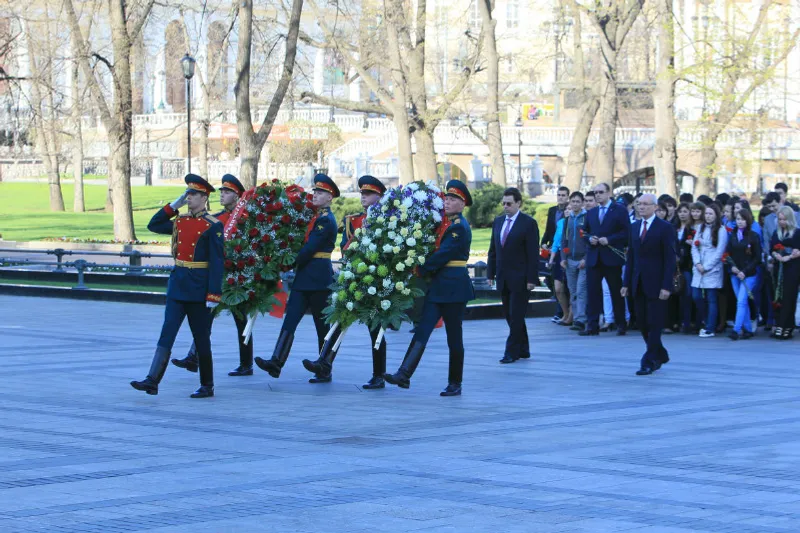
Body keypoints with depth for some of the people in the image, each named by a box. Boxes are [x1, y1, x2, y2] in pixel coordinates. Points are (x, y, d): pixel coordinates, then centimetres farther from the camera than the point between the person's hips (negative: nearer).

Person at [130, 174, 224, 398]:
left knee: (201, 338, 3)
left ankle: (207, 386, 14)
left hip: (198, 288, -6)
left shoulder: (213, 226, -9)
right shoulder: (180, 222, 10)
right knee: (167, 334, -2)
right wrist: (174, 205, 10)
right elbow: (153, 225, 21)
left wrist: (213, 295, -17)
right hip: (177, 285, 6)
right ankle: (152, 381, -9)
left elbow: (217, 262, -12)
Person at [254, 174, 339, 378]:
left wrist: (292, 264, -9)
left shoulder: (325, 220, -13)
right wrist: (295, 265, 10)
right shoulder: (316, 217, 16)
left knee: (323, 324, 1)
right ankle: (276, 362, -14)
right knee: (290, 319, -4)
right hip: (305, 277, 9)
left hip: (318, 278, -9)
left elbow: (309, 248, -17)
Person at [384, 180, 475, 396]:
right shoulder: (444, 223, 14)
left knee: (454, 337, 1)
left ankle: (455, 384, 9)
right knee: (422, 330, -3)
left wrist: (421, 269, -11)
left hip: (454, 287, -8)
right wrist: (425, 270, 1)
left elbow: (443, 255, -18)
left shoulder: (459, 228, -13)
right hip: (438, 286, 8)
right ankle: (404, 375, -11)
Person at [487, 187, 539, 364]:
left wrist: (532, 279, -14)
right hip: (503, 277, 6)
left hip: (520, 278, -6)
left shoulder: (529, 223, -7)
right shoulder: (498, 222, 12)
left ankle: (512, 352, -3)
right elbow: (493, 249, 15)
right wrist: (491, 273, 9)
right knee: (510, 316, 9)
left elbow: (533, 254, -9)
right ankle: (523, 349, 18)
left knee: (516, 315, -6)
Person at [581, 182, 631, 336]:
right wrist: (589, 238, -3)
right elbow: (585, 232, 20)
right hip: (594, 258, 4)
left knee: (616, 292, 3)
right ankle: (592, 326, -2)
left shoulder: (620, 210, 0)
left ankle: (621, 325, 11)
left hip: (612, 258, -4)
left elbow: (626, 232, -7)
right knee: (592, 292, -2)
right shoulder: (591, 213, 17)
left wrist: (609, 239, -16)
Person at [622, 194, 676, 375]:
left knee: (654, 324, -5)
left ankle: (649, 362, -2)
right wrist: (626, 283, 8)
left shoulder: (665, 227, -6)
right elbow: (631, 257, 14)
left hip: (656, 284, -6)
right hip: (639, 284, 6)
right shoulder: (634, 227, 13)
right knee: (643, 324, 9)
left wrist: (666, 286, -16)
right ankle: (660, 355, 25)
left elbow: (670, 259, -9)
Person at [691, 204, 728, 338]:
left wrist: (706, 266, -10)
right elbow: (694, 247, 10)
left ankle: (710, 329, -1)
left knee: (711, 299, -4)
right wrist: (697, 263, -5)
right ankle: (705, 322, 21)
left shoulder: (721, 230, -4)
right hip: (699, 269, 5)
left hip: (713, 270, -5)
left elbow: (719, 252, -8)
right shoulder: (701, 228, 13)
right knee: (696, 296, 1)